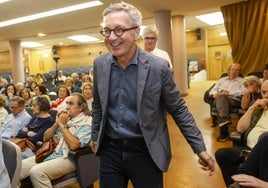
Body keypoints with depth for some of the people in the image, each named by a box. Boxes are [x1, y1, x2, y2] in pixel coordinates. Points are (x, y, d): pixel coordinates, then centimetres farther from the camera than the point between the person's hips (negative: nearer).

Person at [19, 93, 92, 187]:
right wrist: (57, 123, 1)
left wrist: (62, 125, -11)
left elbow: (74, 145, -22)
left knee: (36, 172, -30)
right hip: (49, 154, 7)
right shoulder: (65, 118, 15)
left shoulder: (87, 122, -7)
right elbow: (45, 138, 17)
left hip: (67, 158, -7)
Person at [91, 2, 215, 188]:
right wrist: (95, 136, 17)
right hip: (109, 150, 3)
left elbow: (179, 110, -6)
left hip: (145, 152, -3)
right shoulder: (100, 64, -3)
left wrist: (200, 148, -4)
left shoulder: (158, 67, -14)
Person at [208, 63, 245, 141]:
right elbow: (212, 90, 22)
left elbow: (243, 92, -1)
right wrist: (215, 93, -3)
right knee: (220, 98, -36)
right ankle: (225, 120, -53)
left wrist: (229, 93, -10)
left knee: (221, 98, -37)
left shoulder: (242, 81, 20)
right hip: (220, 100, 3)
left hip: (234, 100, -3)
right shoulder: (222, 80, 31)